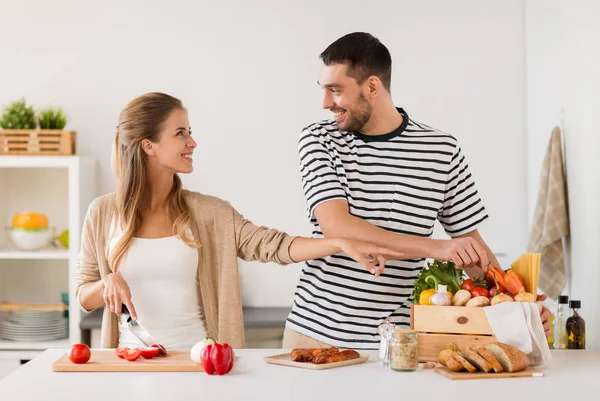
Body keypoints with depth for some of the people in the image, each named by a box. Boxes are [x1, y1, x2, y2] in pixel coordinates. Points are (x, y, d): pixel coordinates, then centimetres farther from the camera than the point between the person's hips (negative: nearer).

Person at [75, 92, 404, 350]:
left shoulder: (208, 213, 3)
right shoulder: (103, 213, 3)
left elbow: (272, 245, -6)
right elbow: (84, 297, 10)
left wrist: (340, 243, -19)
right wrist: (109, 283, -12)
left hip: (195, 357, 1)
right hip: (133, 358, -1)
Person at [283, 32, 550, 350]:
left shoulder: (442, 150, -1)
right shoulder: (318, 141, -3)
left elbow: (471, 244, 7)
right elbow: (336, 227, -18)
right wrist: (435, 248, -26)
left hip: (394, 339, 0)